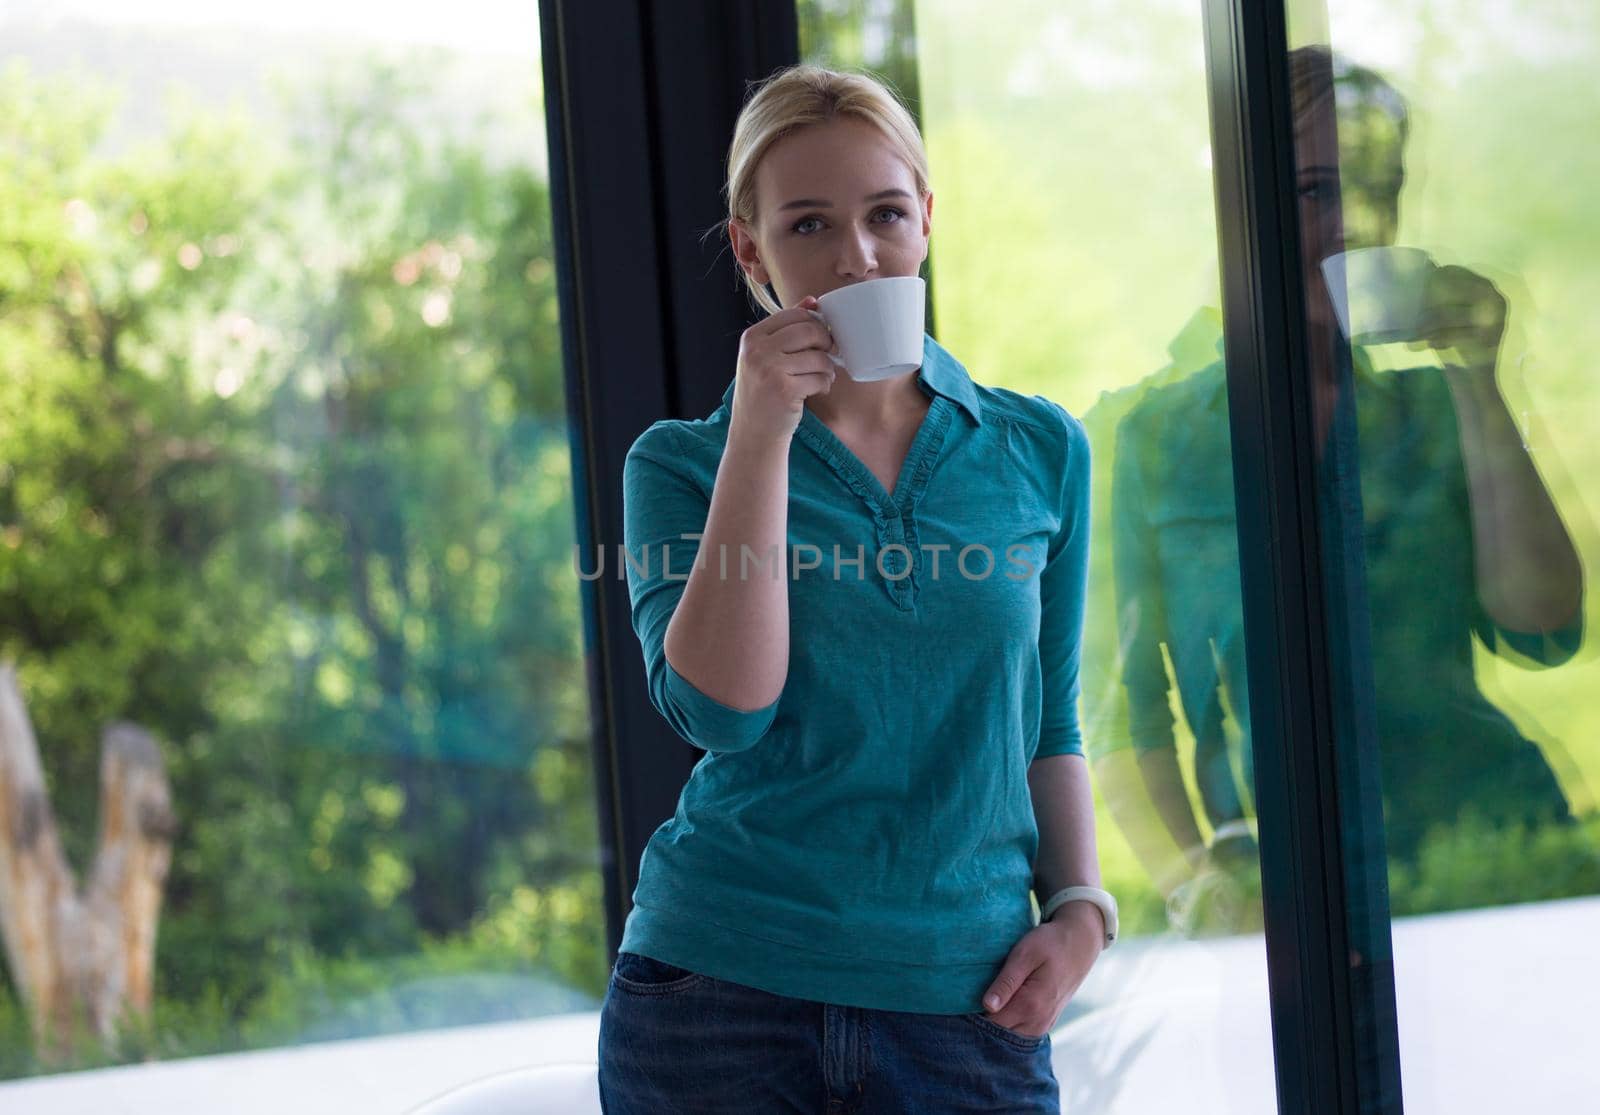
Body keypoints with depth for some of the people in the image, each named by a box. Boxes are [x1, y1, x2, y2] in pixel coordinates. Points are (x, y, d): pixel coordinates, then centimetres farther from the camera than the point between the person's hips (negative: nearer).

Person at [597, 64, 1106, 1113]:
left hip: (965, 1008, 2)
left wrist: (1081, 907, -1)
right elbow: (725, 710, -14)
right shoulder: (681, 464, 1)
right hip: (720, 993, -1)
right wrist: (760, 438, -14)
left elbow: (1049, 728, 14)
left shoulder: (1041, 450, 7)